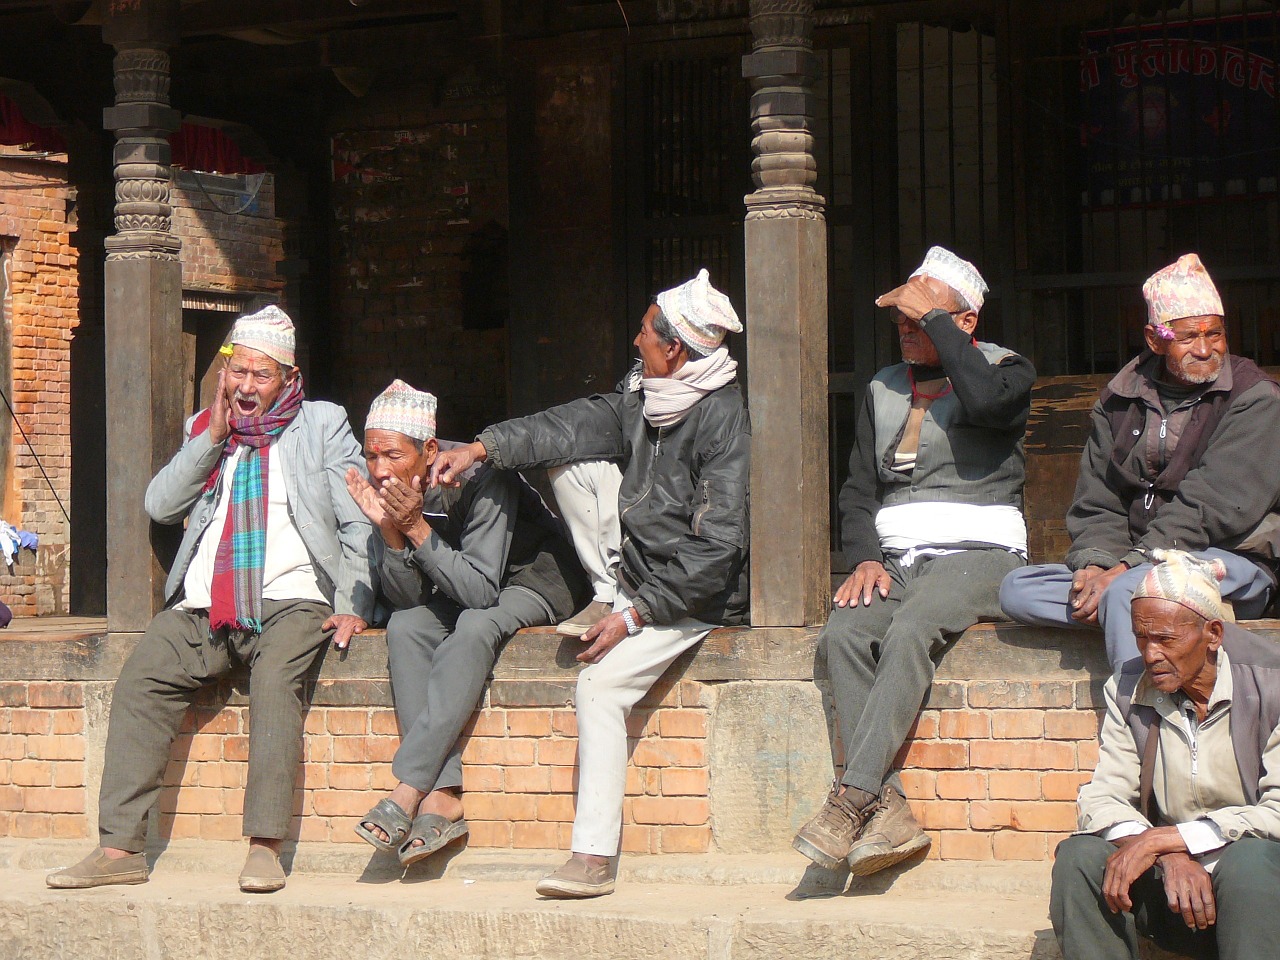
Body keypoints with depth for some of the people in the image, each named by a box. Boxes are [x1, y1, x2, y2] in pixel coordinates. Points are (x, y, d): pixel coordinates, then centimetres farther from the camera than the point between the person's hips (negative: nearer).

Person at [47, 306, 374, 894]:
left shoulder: (323, 426, 13)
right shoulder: (205, 431, 22)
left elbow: (360, 524, 8)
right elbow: (159, 505, 9)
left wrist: (353, 606, -4)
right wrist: (214, 436, 2)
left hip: (290, 602, -3)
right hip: (202, 610, 3)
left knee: (274, 678, -33)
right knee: (141, 678, -21)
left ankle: (264, 849, -34)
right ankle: (120, 849, -22)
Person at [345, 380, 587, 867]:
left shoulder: (480, 478, -29)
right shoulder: (388, 489, -12)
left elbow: (481, 592, -33)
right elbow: (406, 599, -12)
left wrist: (417, 529, -37)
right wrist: (388, 530, -28)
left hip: (534, 578, -6)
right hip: (460, 591, 6)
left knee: (474, 626, -35)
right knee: (404, 627, -24)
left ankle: (408, 790, -36)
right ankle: (442, 796, -31)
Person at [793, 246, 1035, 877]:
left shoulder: (1004, 369, 6)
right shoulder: (884, 390, 21)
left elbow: (987, 401, -20)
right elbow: (858, 491, 19)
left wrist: (934, 317, -11)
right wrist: (864, 558, -1)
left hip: (977, 551, -4)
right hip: (895, 558, 5)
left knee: (910, 631, -35)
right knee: (843, 635, -28)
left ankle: (851, 799, -39)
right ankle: (887, 810, -34)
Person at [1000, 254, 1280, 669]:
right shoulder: (1121, 399, 12)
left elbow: (1212, 506, -15)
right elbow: (1097, 502, 8)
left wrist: (1124, 568, -23)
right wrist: (1093, 565, -15)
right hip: (1139, 563, 6)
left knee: (1125, 593, -35)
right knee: (1017, 589, -15)